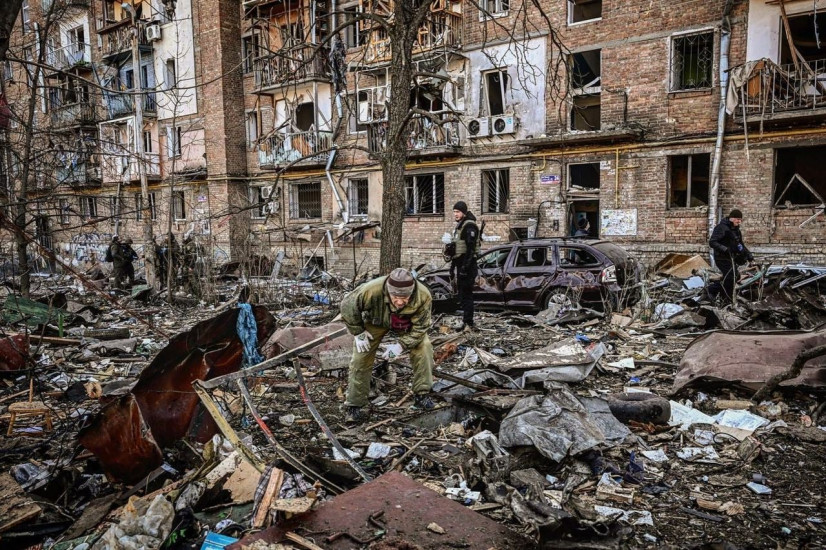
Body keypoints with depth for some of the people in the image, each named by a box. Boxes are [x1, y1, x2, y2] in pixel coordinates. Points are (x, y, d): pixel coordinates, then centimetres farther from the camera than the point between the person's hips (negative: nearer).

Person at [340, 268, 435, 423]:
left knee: (423, 349, -16)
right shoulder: (371, 290, -43)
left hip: (407, 325, 1)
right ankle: (354, 406, 5)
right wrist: (358, 333, -19)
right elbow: (347, 306, -25)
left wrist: (401, 345, -31)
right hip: (375, 322, -1)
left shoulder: (423, 296, -38)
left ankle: (421, 395, 0)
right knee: (361, 358, -9)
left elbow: (420, 327, -24)